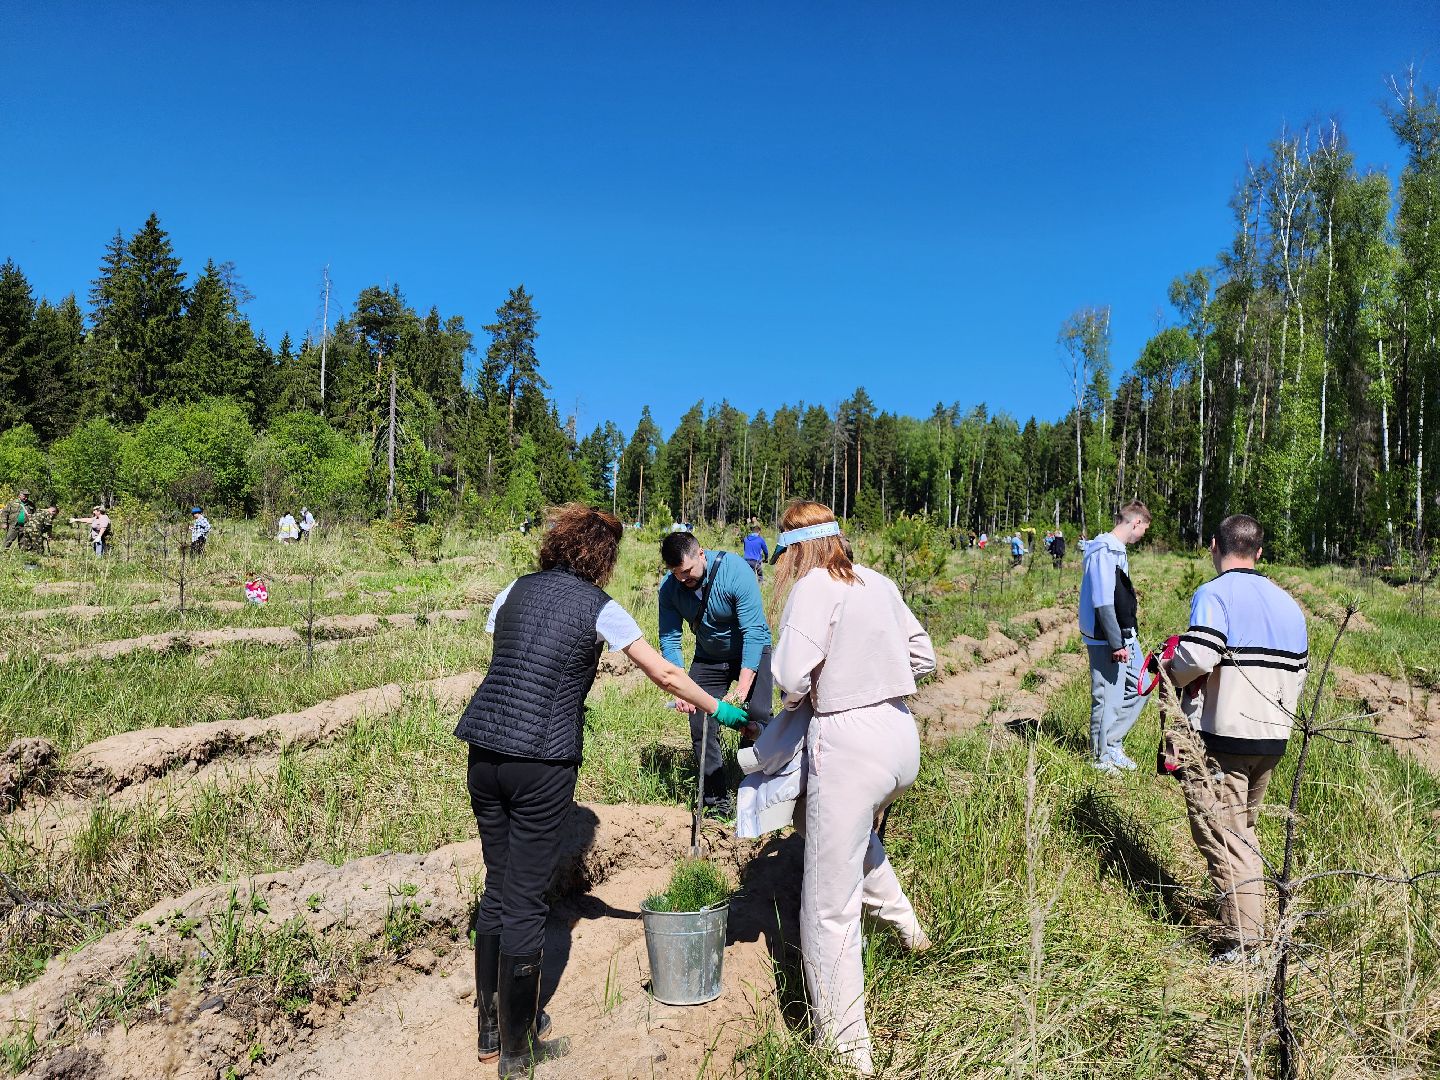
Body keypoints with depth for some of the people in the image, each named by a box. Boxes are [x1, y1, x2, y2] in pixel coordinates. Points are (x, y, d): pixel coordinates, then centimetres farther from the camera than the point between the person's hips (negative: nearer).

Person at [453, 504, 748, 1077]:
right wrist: (718, 709, 14)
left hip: (484, 751, 6)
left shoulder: (517, 590, 11)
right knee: (525, 903, 4)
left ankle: (490, 1030, 30)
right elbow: (664, 673, 1)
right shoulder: (598, 607, -3)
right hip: (542, 763, -6)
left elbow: (500, 657, 15)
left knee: (497, 890, 17)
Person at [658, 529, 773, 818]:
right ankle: (718, 801, 12)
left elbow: (753, 632, -32)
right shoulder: (669, 588, -17)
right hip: (708, 658, 4)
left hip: (750, 653, -4)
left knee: (758, 718, -17)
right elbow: (670, 641, -15)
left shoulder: (735, 572, -30)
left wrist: (743, 688, -37)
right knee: (700, 724, -1)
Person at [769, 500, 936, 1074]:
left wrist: (796, 700, 2)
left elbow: (791, 676, -19)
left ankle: (846, 1051, 14)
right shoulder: (877, 581, 10)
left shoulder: (814, 586, -10)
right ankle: (905, 921, 41)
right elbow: (922, 657, 17)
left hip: (848, 742, -8)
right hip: (901, 735, 8)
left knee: (830, 907, 4)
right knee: (856, 829, 40)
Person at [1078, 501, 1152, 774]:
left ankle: (1112, 744, 27)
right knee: (1109, 699, -1)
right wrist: (1117, 644, -21)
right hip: (1107, 642, -10)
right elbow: (1103, 603, -23)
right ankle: (1100, 758, 14)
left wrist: (1126, 640, 17)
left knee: (1139, 688, 18)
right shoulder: (1104, 553, -18)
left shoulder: (1118, 551, 13)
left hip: (1125, 637, 10)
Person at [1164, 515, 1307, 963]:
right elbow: (1299, 670, 15)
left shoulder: (1213, 594, -11)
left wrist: (1171, 672, -5)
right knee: (1243, 830, 22)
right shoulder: (1288, 602, 12)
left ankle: (1243, 946, -5)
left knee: (1221, 836, -3)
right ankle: (1246, 919, 29)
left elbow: (1197, 657, -25)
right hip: (1273, 740, 8)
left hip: (1220, 739, -8)